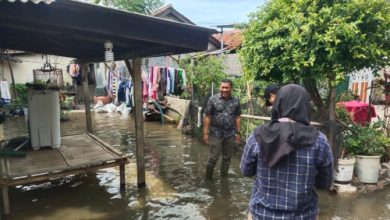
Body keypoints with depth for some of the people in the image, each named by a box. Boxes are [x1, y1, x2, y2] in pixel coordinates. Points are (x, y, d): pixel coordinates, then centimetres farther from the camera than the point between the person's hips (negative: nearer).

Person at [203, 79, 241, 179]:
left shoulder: (236, 101, 2)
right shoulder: (213, 99, -6)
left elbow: (237, 117, 8)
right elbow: (207, 117, -5)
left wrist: (238, 132, 6)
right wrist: (205, 133, -7)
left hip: (230, 134, 3)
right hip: (216, 134, -2)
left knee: (227, 158, 12)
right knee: (213, 158, 2)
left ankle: (224, 177, 29)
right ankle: (208, 178, 19)